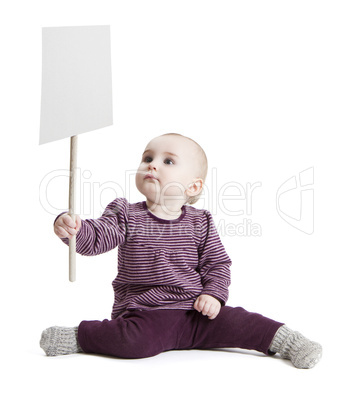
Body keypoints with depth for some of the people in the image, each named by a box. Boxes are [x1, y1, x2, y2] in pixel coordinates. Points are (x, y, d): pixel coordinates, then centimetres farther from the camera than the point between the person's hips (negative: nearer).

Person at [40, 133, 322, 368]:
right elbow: (95, 239, -11)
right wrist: (73, 229, -31)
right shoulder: (126, 216, 1)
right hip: (143, 313, -2)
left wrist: (213, 295, -6)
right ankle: (78, 336, -14)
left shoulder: (200, 223, 5)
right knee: (139, 340, -32)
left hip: (196, 314, 3)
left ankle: (282, 339, 4)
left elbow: (218, 264, 10)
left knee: (237, 322, -16)